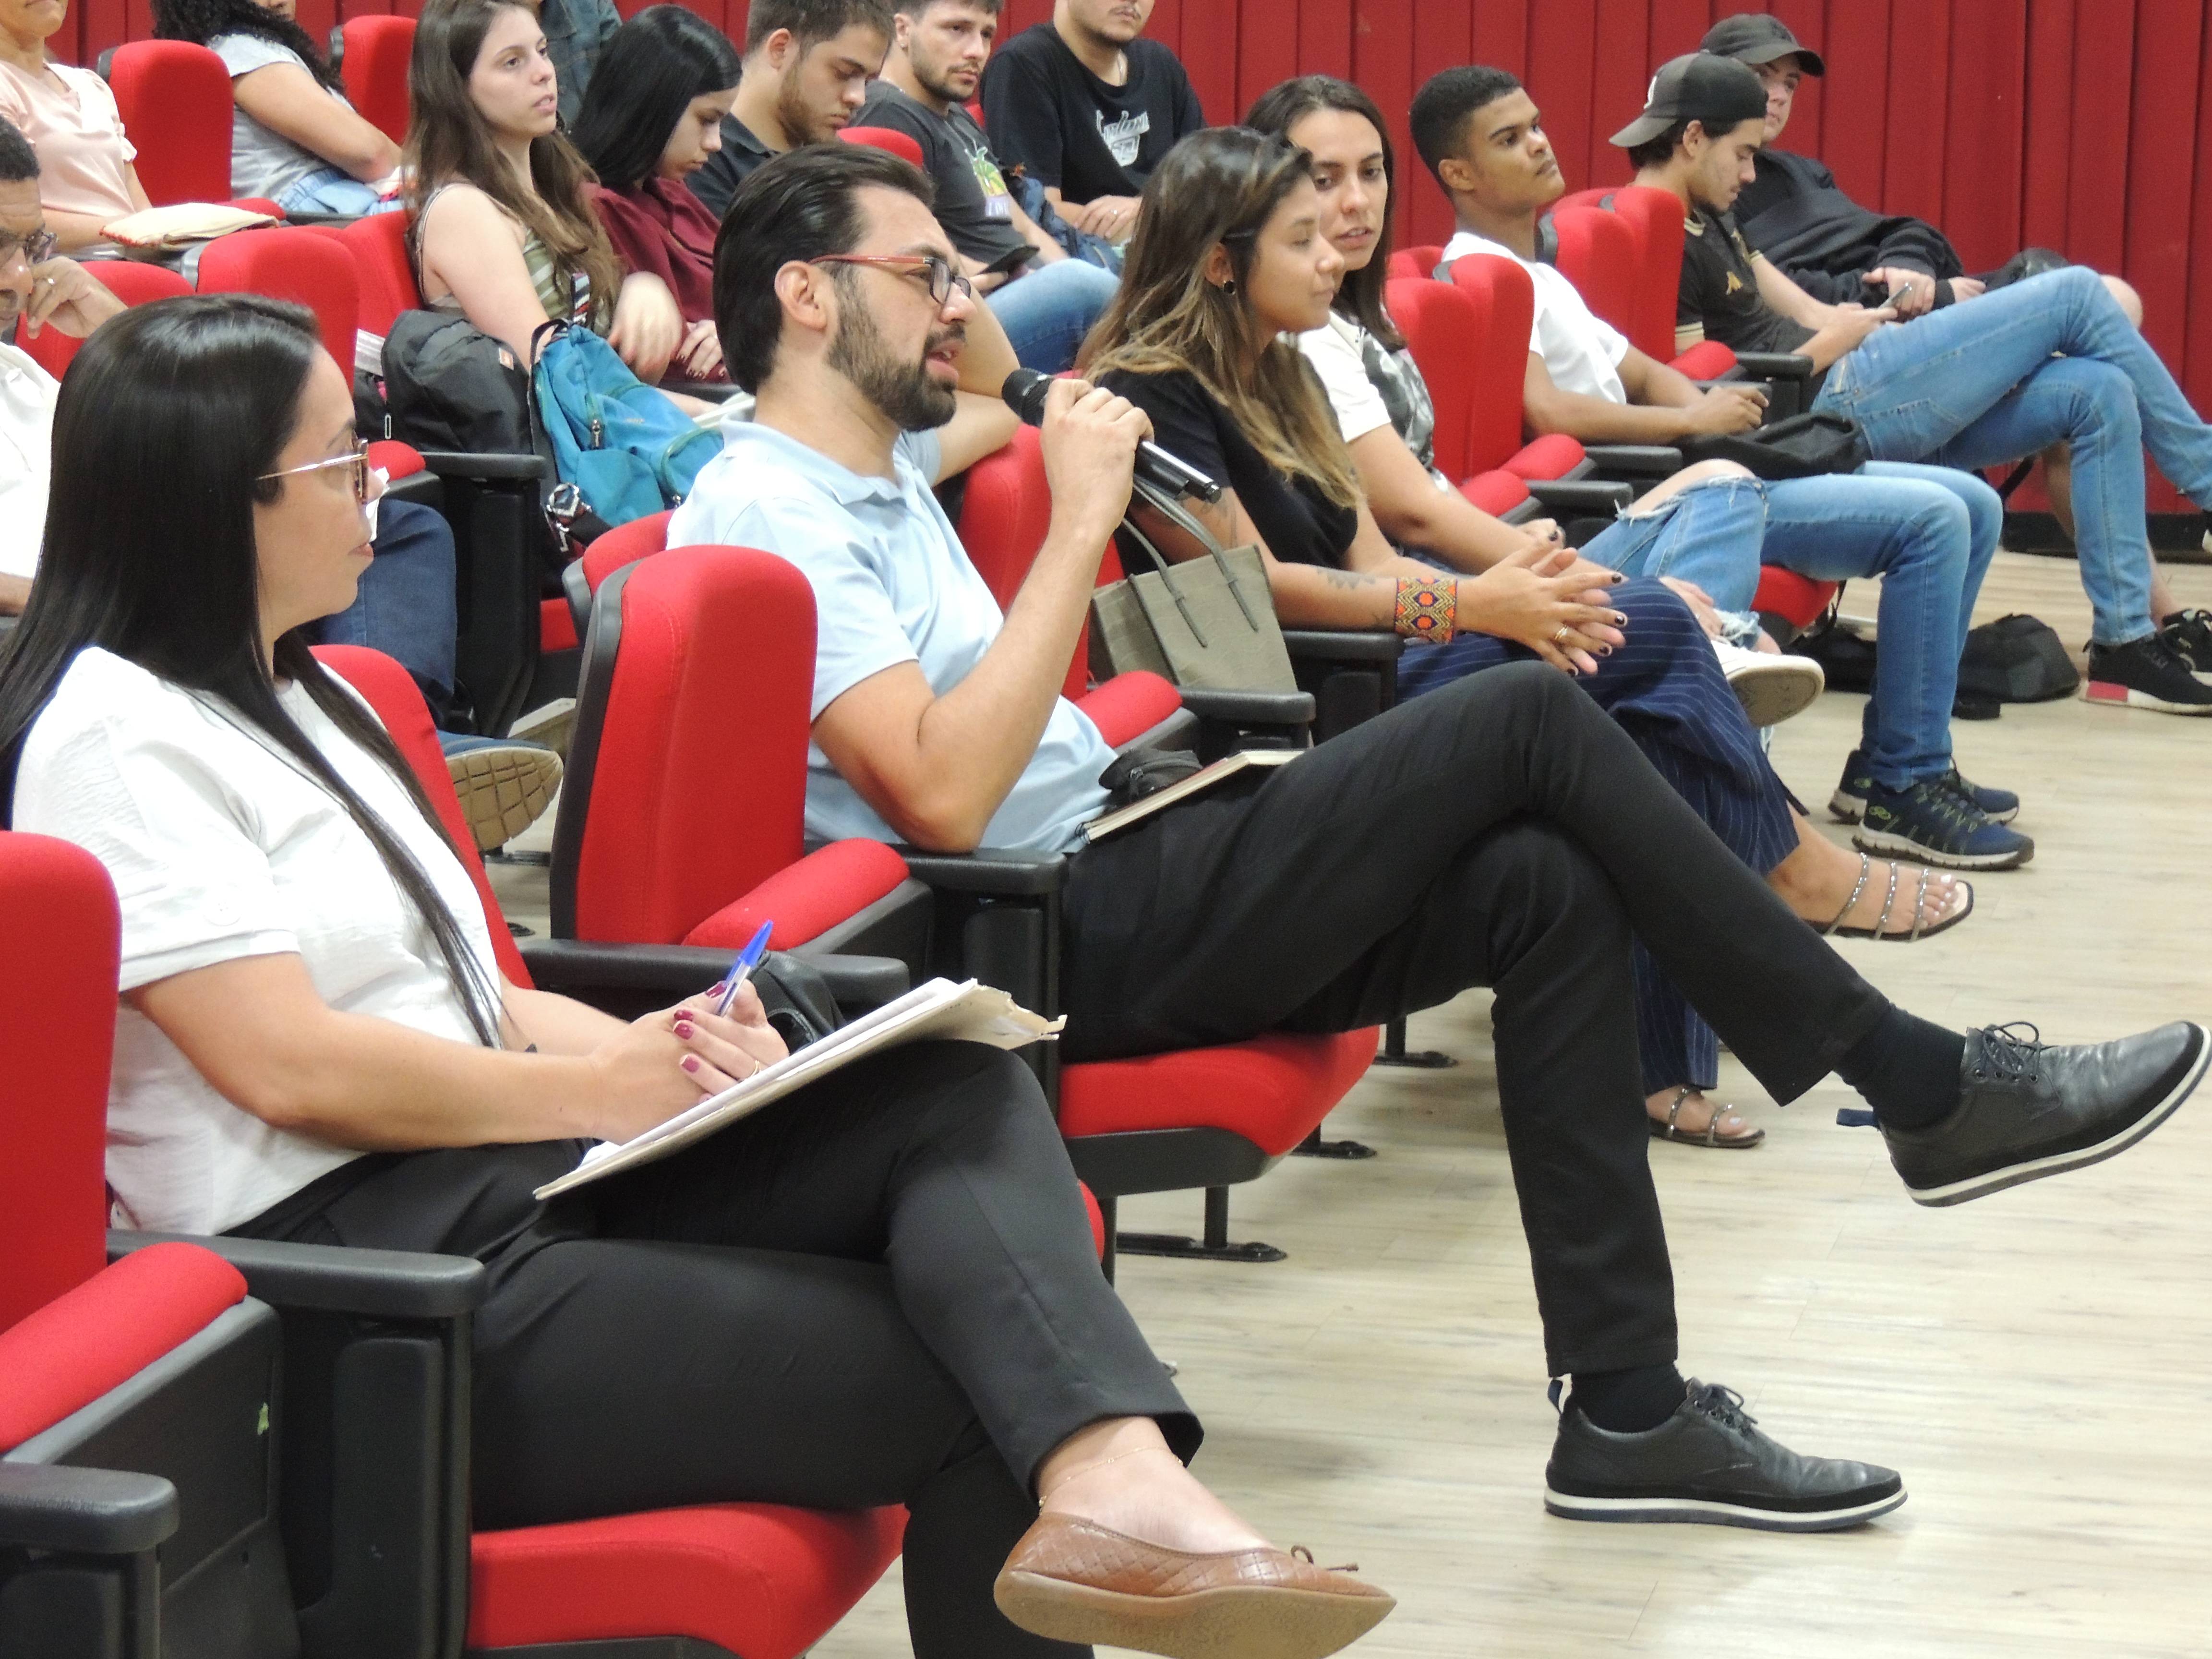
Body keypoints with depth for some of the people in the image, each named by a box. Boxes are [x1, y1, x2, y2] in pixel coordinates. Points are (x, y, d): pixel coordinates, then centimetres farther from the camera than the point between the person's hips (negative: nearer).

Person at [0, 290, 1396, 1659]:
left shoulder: (304, 697, 23)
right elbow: (289, 1066, -17)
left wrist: (659, 1050, 0)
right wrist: (602, 1086, -10)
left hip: (524, 1181, 9)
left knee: (963, 1097, -17)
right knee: (959, 1380, -18)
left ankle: (1110, 1475, -39)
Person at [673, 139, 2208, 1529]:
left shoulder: (868, 455, 16)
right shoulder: (769, 514, -14)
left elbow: (991, 396, 42)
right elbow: (944, 795, -25)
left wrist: (947, 311, 21)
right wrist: (1081, 527, -21)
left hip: (1124, 878, 10)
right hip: (1058, 942, -10)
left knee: (1546, 885, -4)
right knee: (1533, 719, -12)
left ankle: (1627, 1409, -4)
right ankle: (1928, 1089, -3)